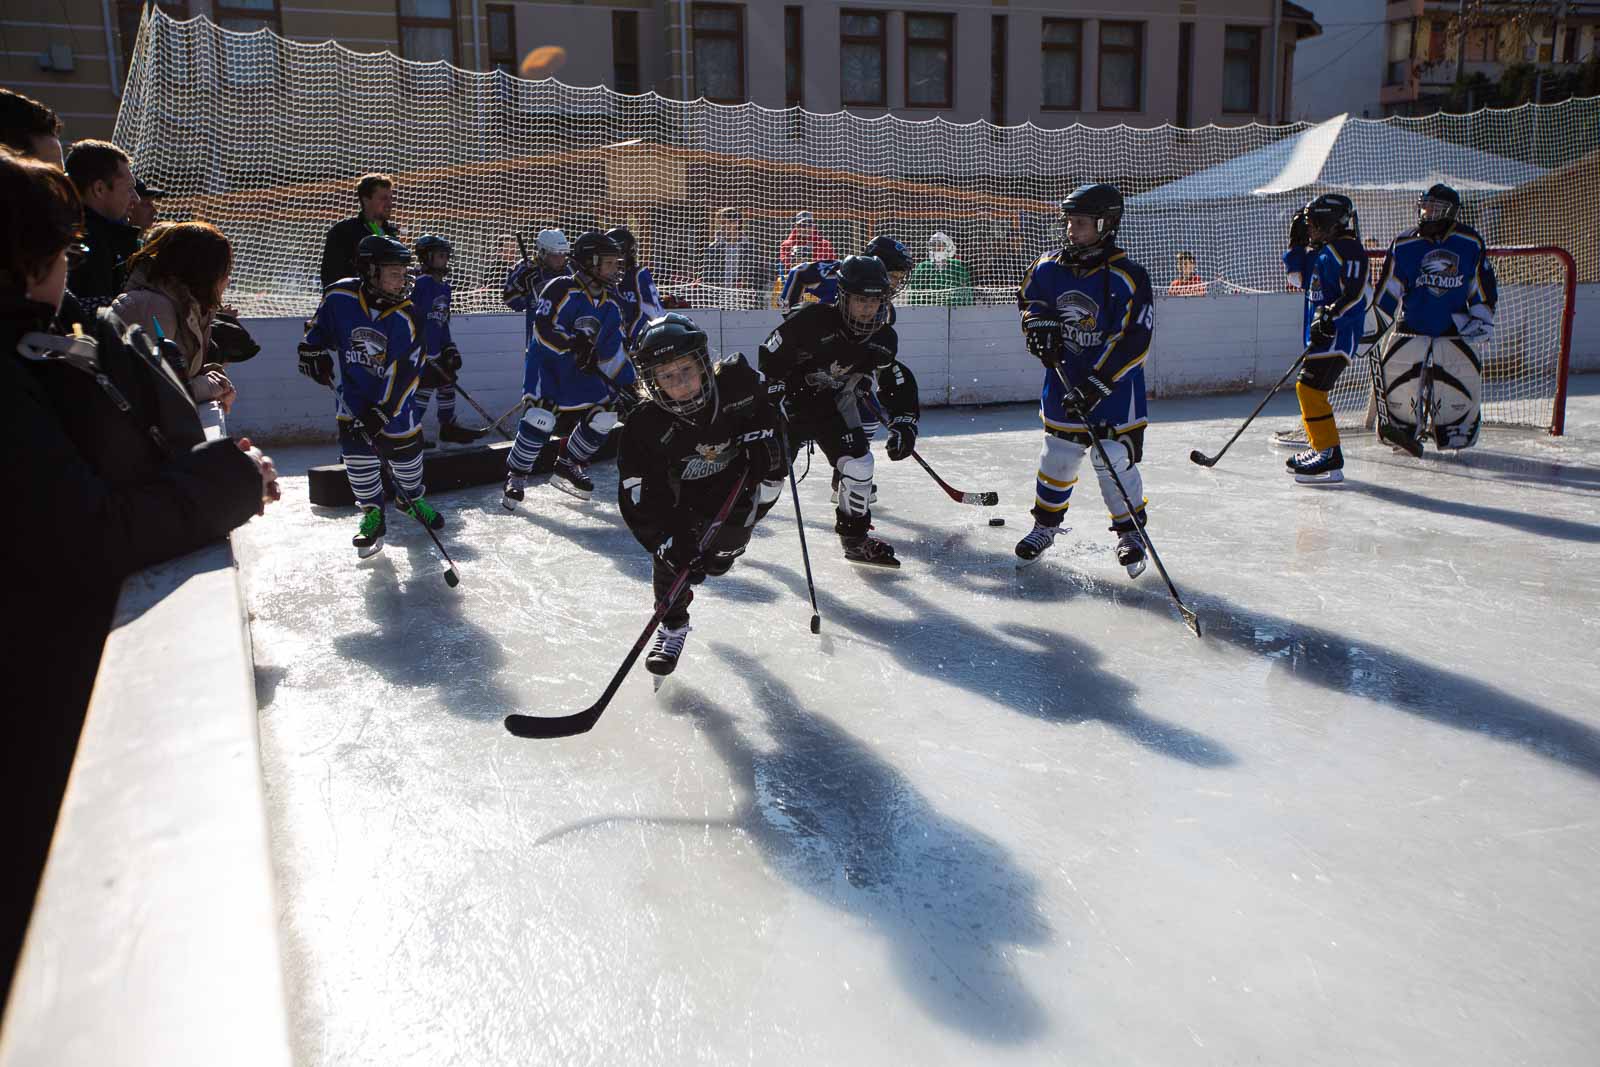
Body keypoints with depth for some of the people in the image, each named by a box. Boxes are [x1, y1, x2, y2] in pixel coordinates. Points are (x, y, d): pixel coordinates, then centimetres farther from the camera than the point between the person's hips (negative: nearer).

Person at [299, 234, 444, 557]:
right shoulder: (340, 296, -16)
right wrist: (313, 352, -2)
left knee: (406, 450, 8)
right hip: (352, 394, 1)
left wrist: (382, 412, -22)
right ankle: (372, 513, 15)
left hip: (393, 399, -1)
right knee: (357, 450, -3)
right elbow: (319, 328, 7)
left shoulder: (407, 317, -20)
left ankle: (414, 500, 37)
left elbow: (404, 373, -18)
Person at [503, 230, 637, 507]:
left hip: (581, 369, 7)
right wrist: (573, 344, -37)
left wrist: (625, 381, -1)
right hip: (545, 361, -7)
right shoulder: (562, 290, -17)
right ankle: (516, 475, -2)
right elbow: (544, 329, -24)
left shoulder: (612, 303, 3)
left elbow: (611, 348, 7)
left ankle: (566, 467, 20)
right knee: (540, 417, -21)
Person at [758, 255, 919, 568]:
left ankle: (855, 536, 11)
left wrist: (904, 425, -14)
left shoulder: (883, 339, -13)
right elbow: (770, 354, -21)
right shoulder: (814, 321, -30)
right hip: (792, 397, -4)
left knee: (859, 464, -8)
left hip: (835, 403, 4)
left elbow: (898, 384, -2)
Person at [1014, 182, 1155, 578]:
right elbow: (1029, 299, 18)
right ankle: (1046, 525, 30)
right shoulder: (1049, 267, -3)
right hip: (1063, 381, 4)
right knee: (1058, 457, 11)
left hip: (1114, 389, -4)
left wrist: (1096, 384, -26)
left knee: (1115, 461, -2)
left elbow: (1133, 342, -20)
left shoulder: (1127, 278, -18)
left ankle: (1130, 531, 17)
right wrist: (1038, 325, -4)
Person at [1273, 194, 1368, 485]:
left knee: (1310, 386, -20)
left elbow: (1355, 292, -22)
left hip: (1339, 333, -11)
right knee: (1309, 386, 25)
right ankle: (1312, 432, 46)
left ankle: (1330, 455, -23)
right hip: (1321, 331, 11)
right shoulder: (1319, 250, 16)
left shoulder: (1347, 249, -13)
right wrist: (1297, 243, 14)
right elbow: (1299, 277, 23)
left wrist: (1331, 315, -31)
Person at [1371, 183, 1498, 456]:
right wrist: (1378, 325, -3)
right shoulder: (1404, 245, -3)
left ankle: (1458, 434, 23)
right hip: (1411, 327, 0)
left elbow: (1483, 286, 8)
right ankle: (1401, 432, 12)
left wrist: (1483, 318, 2)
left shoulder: (1471, 243, -1)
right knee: (1395, 373, -6)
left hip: (1456, 329, 0)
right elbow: (1387, 289, 1)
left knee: (1465, 381, 1)